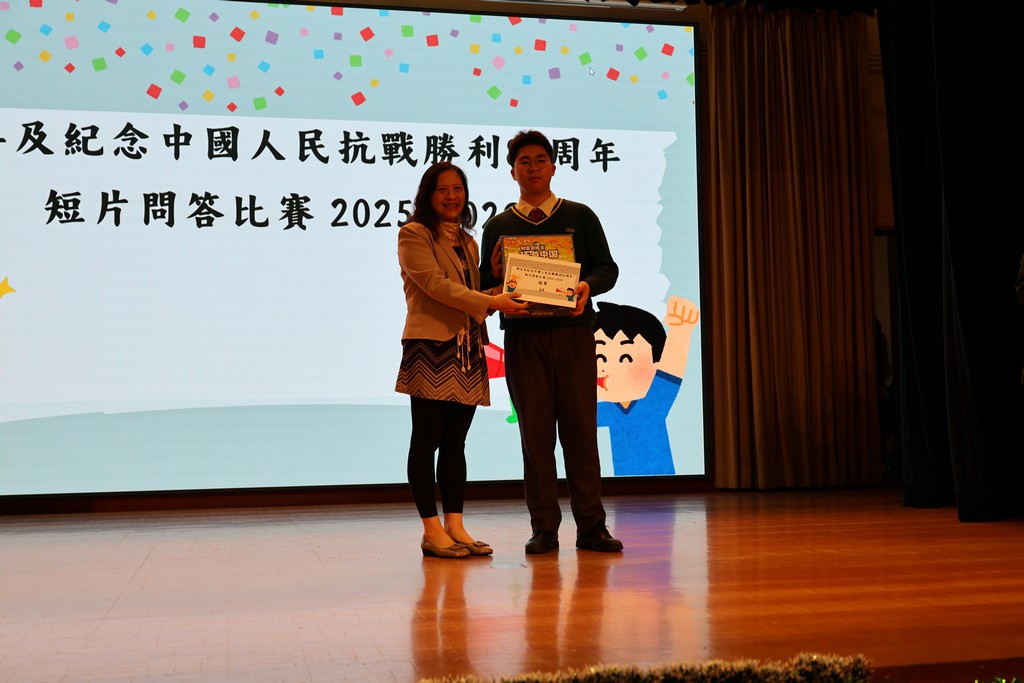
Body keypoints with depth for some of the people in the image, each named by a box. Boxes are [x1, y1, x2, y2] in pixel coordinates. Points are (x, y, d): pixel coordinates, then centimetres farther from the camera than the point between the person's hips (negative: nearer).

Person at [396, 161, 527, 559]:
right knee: (427, 442, -2)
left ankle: (455, 527, 11)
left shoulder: (467, 242, 22)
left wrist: (501, 285, 0)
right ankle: (431, 531, 2)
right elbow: (435, 284, -13)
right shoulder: (414, 234, 0)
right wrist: (490, 302, -18)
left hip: (467, 351, 7)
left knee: (455, 443, 8)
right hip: (431, 347, -7)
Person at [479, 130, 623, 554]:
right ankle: (544, 529, 6)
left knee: (580, 428, -1)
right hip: (522, 336, 1)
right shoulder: (498, 226, 14)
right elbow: (486, 287, 13)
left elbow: (608, 267, 8)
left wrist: (588, 285, -13)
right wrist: (495, 274, -9)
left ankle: (590, 526, 5)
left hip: (573, 332, 0)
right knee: (535, 432, 0)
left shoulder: (580, 216, 13)